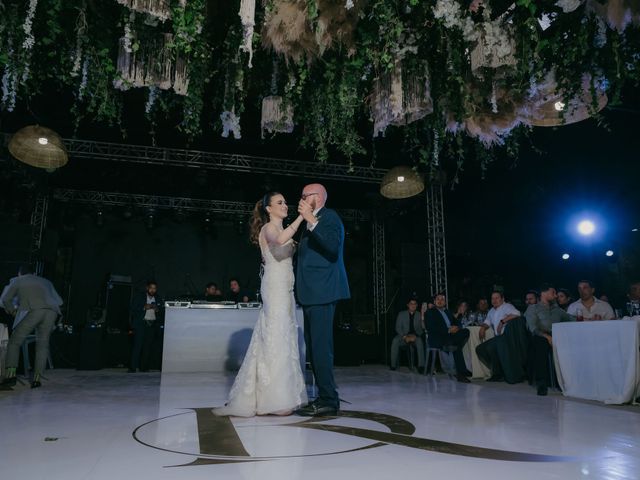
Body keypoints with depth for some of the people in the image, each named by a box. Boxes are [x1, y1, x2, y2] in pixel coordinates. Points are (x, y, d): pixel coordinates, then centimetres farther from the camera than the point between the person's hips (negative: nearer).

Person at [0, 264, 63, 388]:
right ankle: (36, 378, 3)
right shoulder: (45, 282, 34)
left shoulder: (17, 281, 25)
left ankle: (11, 375, -4)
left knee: (14, 342, 9)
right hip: (51, 312, 3)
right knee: (42, 344, 12)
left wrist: (12, 310, 37)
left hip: (33, 311, -3)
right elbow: (58, 301, 30)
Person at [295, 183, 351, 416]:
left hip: (322, 291, -10)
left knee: (320, 346, -9)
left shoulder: (329, 217, -5)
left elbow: (333, 246, -23)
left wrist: (312, 221, -25)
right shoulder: (312, 222, 23)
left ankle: (328, 400, -2)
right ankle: (324, 397, 20)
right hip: (313, 292, 10)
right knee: (313, 347, 12)